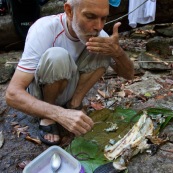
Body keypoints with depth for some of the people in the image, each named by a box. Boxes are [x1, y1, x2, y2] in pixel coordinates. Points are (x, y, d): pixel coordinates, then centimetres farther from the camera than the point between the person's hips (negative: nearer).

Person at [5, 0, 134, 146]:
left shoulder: (96, 32, -15)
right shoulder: (44, 29, -30)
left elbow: (128, 74, -10)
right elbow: (12, 93, -35)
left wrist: (117, 52, -33)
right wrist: (60, 114, -50)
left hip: (69, 88, 4)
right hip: (40, 91, -4)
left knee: (103, 51, -17)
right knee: (57, 56, -35)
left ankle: (74, 104, -8)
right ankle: (47, 117, -12)